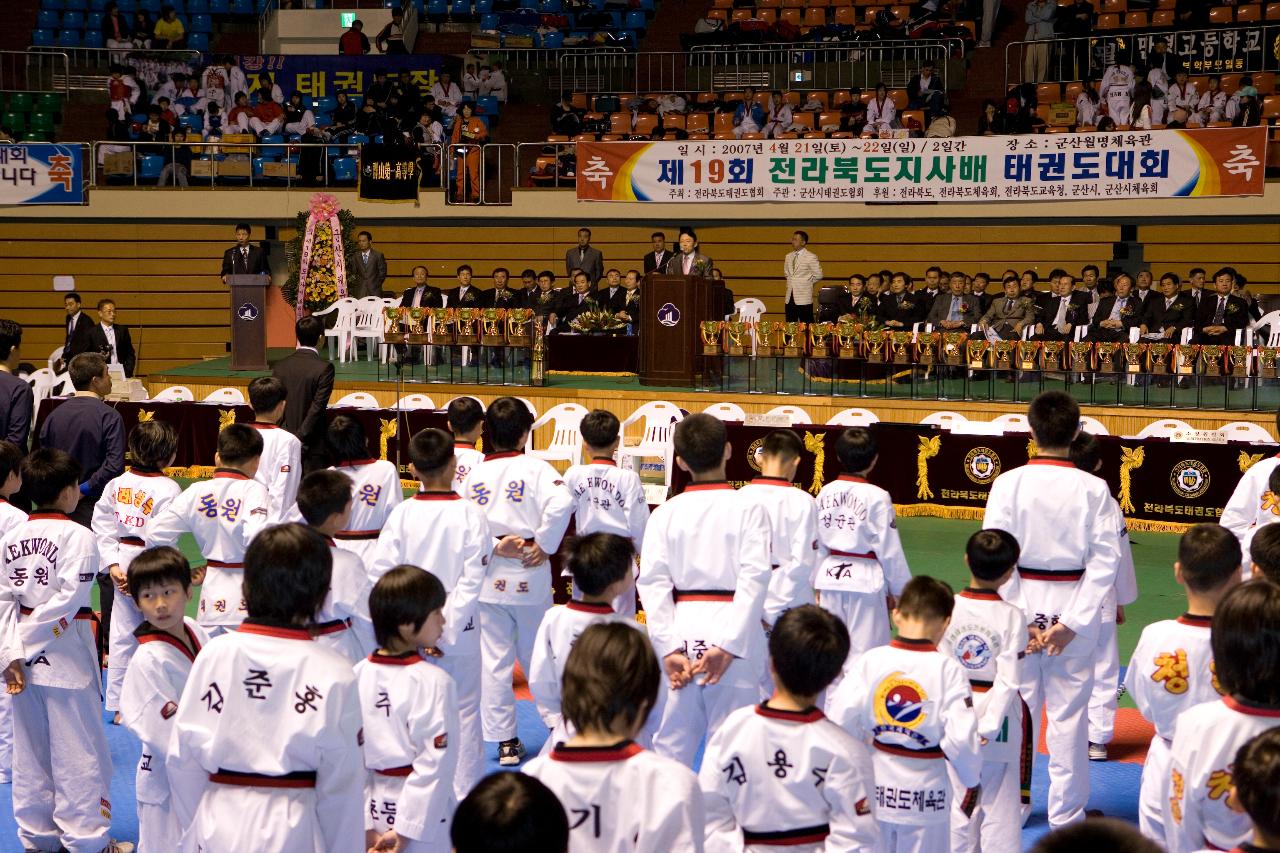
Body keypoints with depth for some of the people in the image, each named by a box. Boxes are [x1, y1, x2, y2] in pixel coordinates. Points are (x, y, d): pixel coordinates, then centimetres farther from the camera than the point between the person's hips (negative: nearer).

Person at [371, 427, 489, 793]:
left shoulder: (401, 515, -7)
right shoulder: (471, 514, -11)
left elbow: (379, 572, -9)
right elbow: (472, 578, -14)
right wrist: (447, 628, -12)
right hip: (460, 627, -2)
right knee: (463, 709, 8)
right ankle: (465, 794, 13)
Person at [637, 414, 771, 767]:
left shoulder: (665, 513, 4)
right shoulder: (748, 509, -3)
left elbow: (653, 582, -3)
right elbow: (754, 579, -12)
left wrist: (669, 648, -4)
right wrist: (728, 645, -13)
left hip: (682, 629, 3)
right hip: (731, 629, -2)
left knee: (672, 738, 11)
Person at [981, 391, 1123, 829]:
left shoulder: (1009, 483, -9)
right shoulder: (1094, 489, -6)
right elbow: (1105, 560, -9)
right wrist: (1072, 622, -10)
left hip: (1023, 602, 0)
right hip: (1074, 607, 0)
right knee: (1068, 712, 9)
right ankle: (1066, 814, 17)